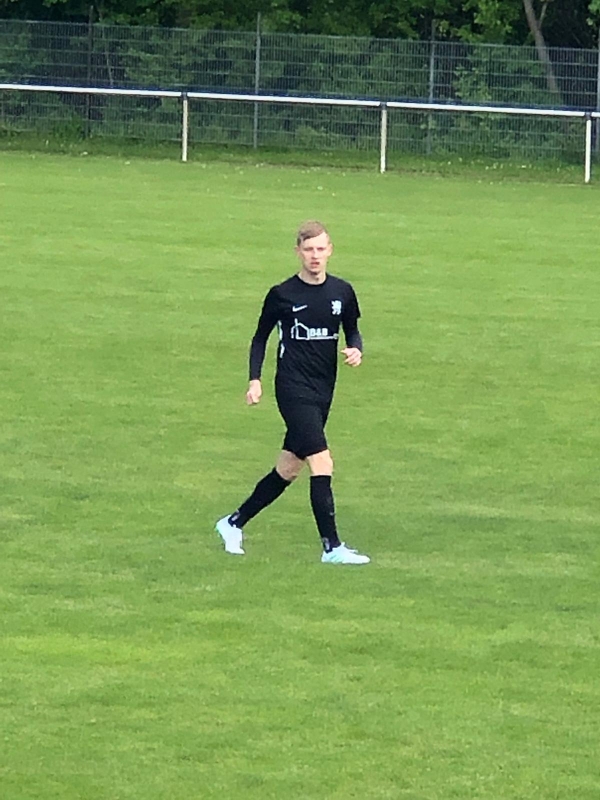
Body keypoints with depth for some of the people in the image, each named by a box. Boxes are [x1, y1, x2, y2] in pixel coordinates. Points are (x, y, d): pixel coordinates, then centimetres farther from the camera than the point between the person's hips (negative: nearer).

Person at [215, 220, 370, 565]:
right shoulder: (282, 295, -5)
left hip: (323, 391, 6)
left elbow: (352, 331, 18)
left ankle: (234, 523, 30)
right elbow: (261, 337, 6)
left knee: (289, 470, 13)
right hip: (294, 389, -6)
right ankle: (332, 547, -13)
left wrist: (356, 350, -4)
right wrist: (255, 380, -3)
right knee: (322, 464, -16)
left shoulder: (342, 292, 5)